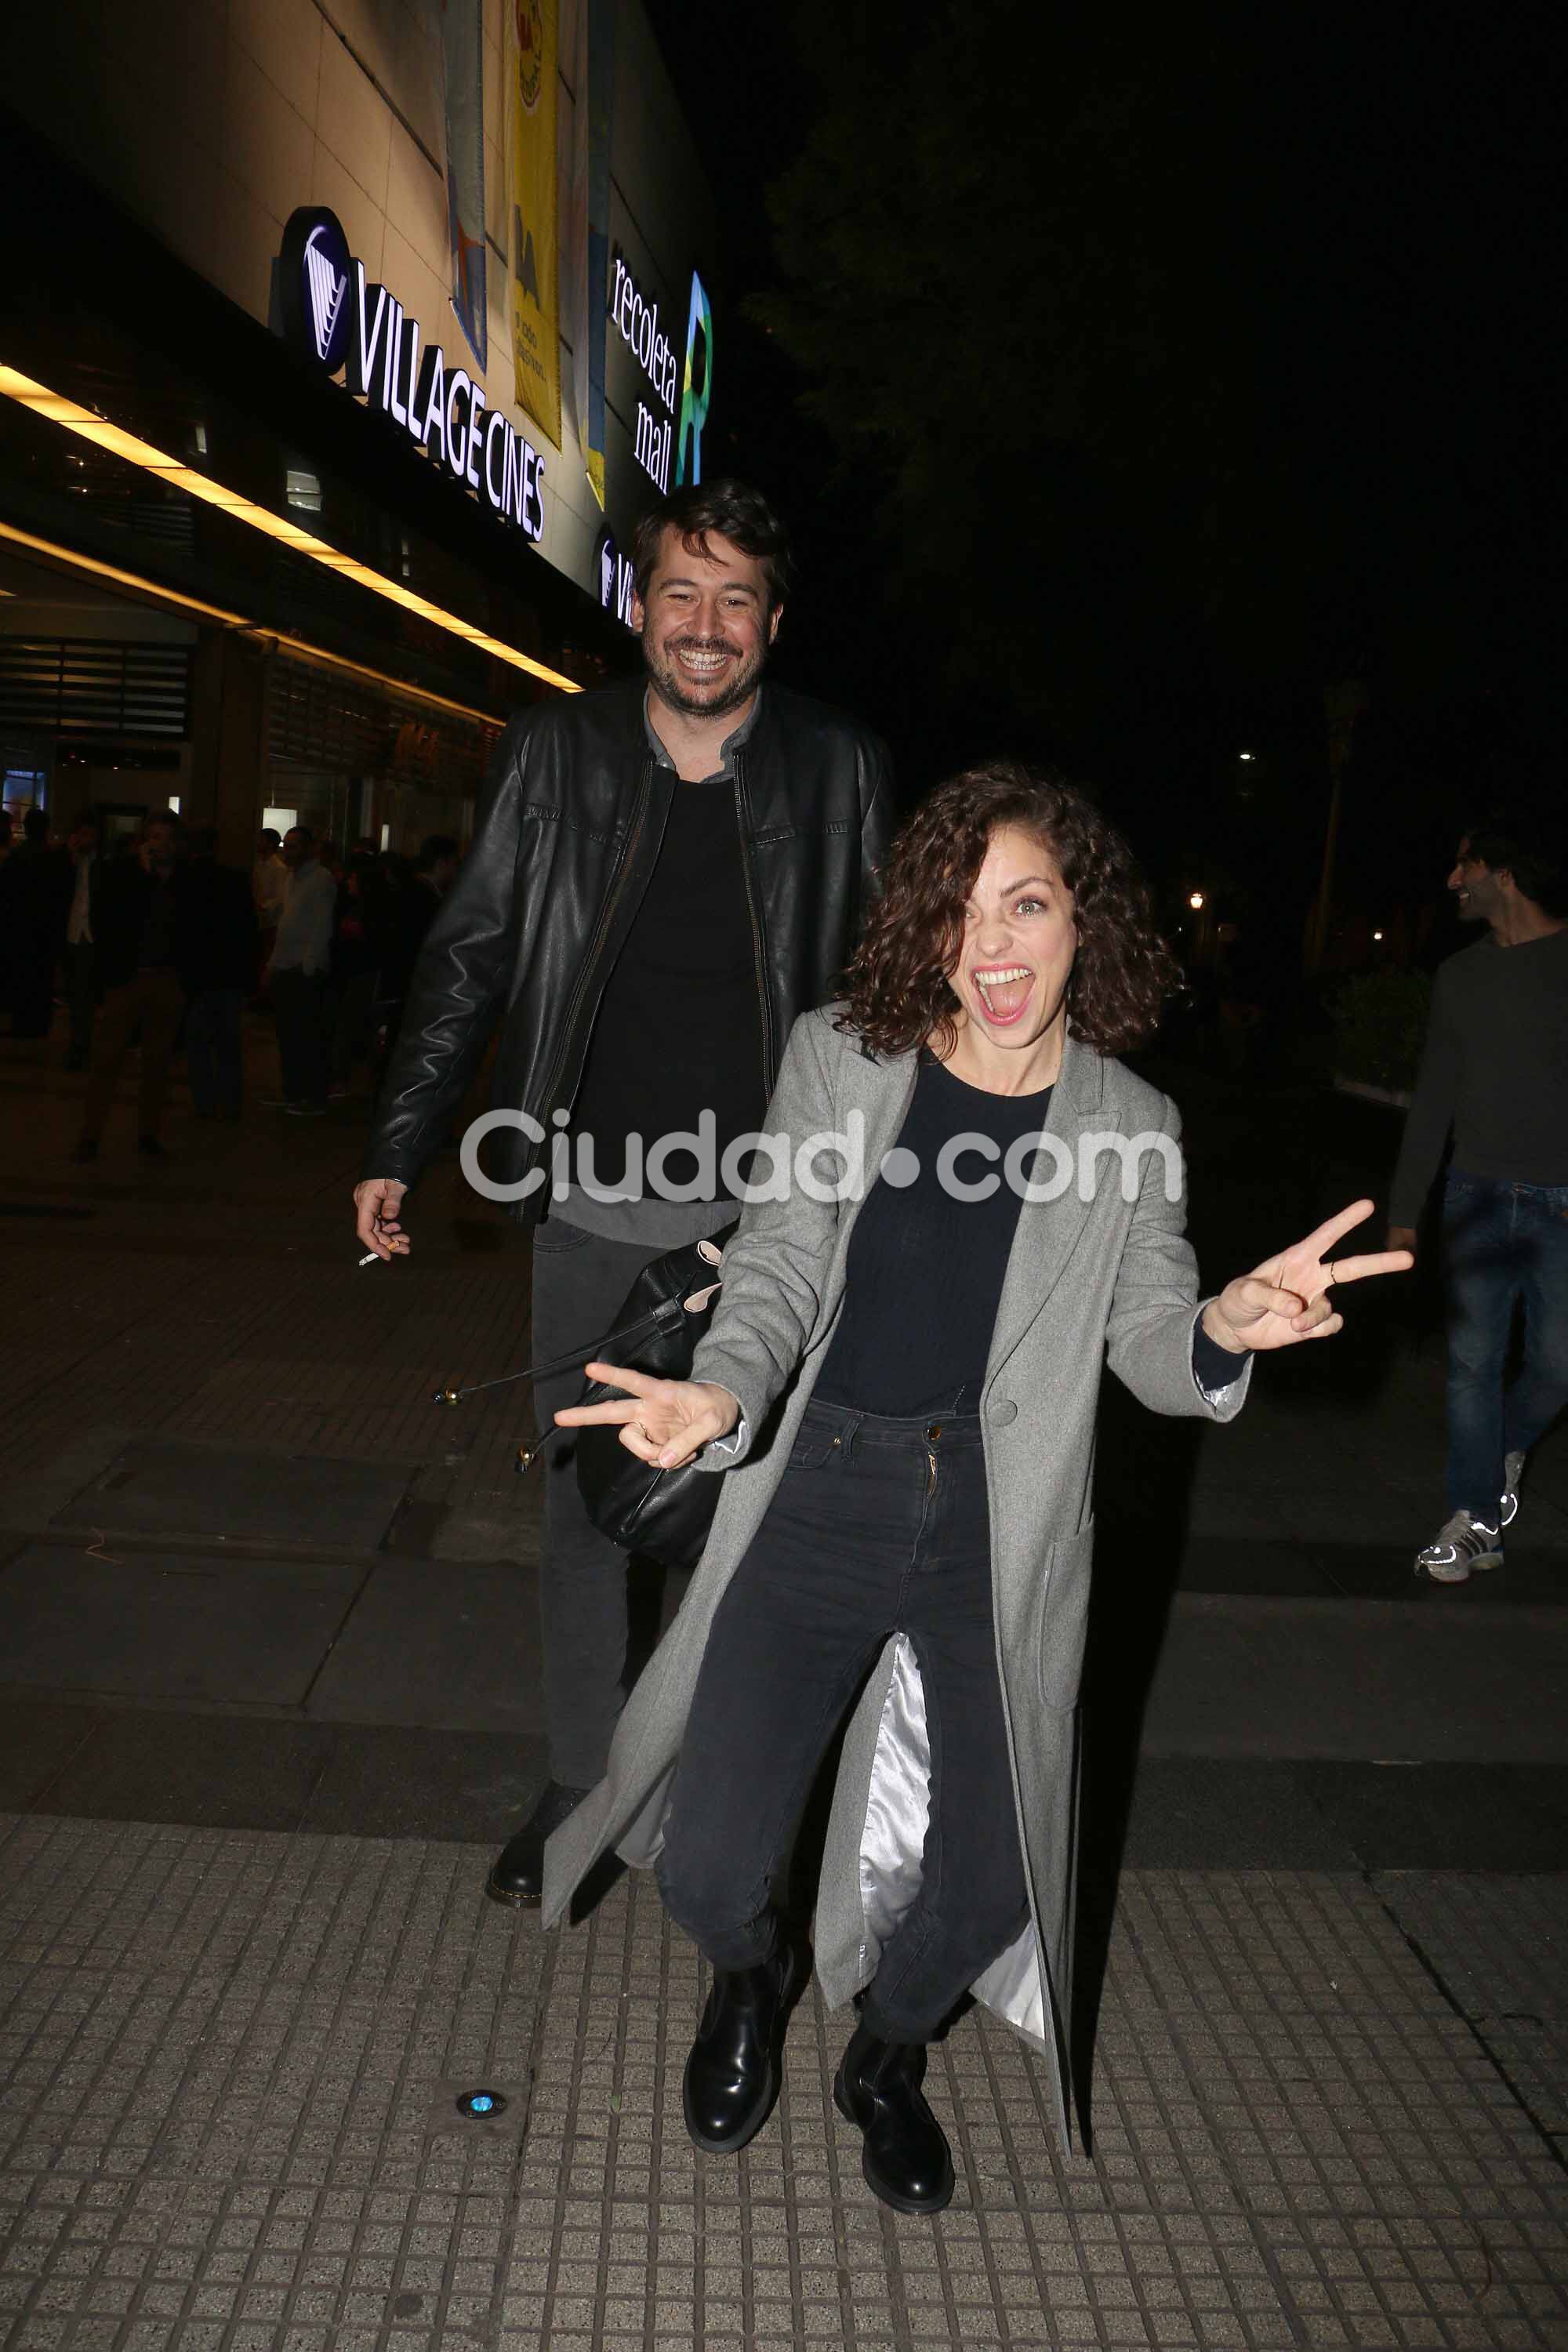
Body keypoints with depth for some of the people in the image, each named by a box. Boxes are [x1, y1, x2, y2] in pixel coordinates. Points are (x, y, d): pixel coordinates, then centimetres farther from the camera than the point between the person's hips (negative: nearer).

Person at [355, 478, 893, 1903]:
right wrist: (401, 1147, 1)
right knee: (586, 1494, 10)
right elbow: (471, 959, 5)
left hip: (768, 1211, -1)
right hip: (595, 1206, 1)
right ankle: (582, 1787, 28)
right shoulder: (558, 754, 1)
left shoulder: (840, 771, -1)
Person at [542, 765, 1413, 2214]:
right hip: (822, 1495, 0)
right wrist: (725, 1394, -24)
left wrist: (1227, 1327, -22)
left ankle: (888, 2060, 41)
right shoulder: (839, 1061, 0)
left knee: (989, 1885, 4)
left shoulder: (1132, 1125, 3)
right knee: (708, 1871, -2)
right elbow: (779, 1267, -3)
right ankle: (754, 1981, 39)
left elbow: (1152, 1346, 2)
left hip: (1004, 1528, 1)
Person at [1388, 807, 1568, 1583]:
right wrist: (1404, 1211, 11)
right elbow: (1432, 1098, 13)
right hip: (1477, 1198, 4)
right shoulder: (1461, 975, 9)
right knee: (1473, 1361, 5)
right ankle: (1472, 1519, 17)